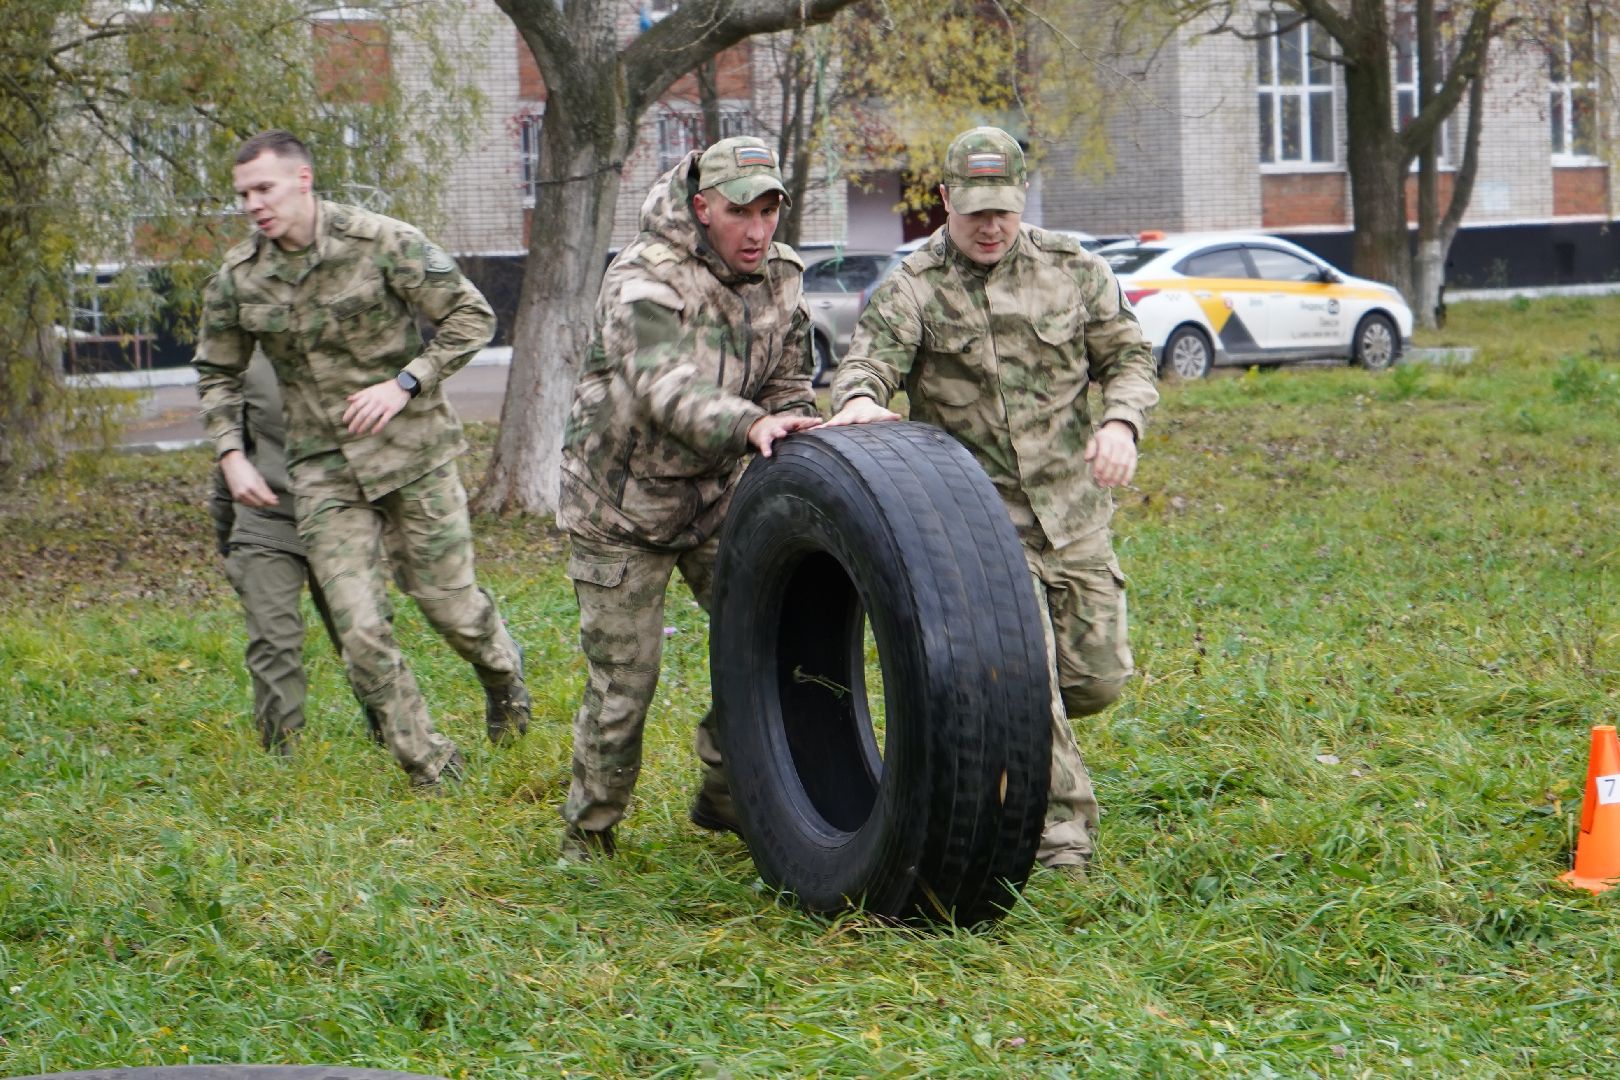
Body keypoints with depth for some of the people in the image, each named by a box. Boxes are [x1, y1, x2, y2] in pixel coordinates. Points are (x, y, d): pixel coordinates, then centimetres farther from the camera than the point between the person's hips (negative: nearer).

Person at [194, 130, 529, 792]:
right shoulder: (239, 277, 0)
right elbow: (216, 374, 14)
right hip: (323, 470, 3)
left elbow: (471, 317, -6)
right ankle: (430, 770, 8)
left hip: (412, 452, -2)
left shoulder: (383, 243, -11)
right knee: (360, 629, -6)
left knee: (450, 604, 7)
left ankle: (504, 676, 42)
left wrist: (405, 383, -16)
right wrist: (231, 455, 1)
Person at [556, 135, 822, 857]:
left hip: (721, 496, 6)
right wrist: (748, 424, -59)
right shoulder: (645, 279, -25)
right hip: (624, 506, -6)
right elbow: (664, 384, -42)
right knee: (621, 680, -3)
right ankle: (589, 830, 17)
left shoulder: (779, 281, -2)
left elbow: (790, 390, 7)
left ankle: (725, 799, 21)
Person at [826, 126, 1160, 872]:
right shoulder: (912, 289, -4)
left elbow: (1129, 358, 10)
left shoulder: (1072, 271, 6)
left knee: (1098, 677, 6)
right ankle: (1060, 831, 2)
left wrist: (1121, 423, -12)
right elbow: (871, 356, -18)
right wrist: (859, 398, -43)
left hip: (1072, 511, 4)